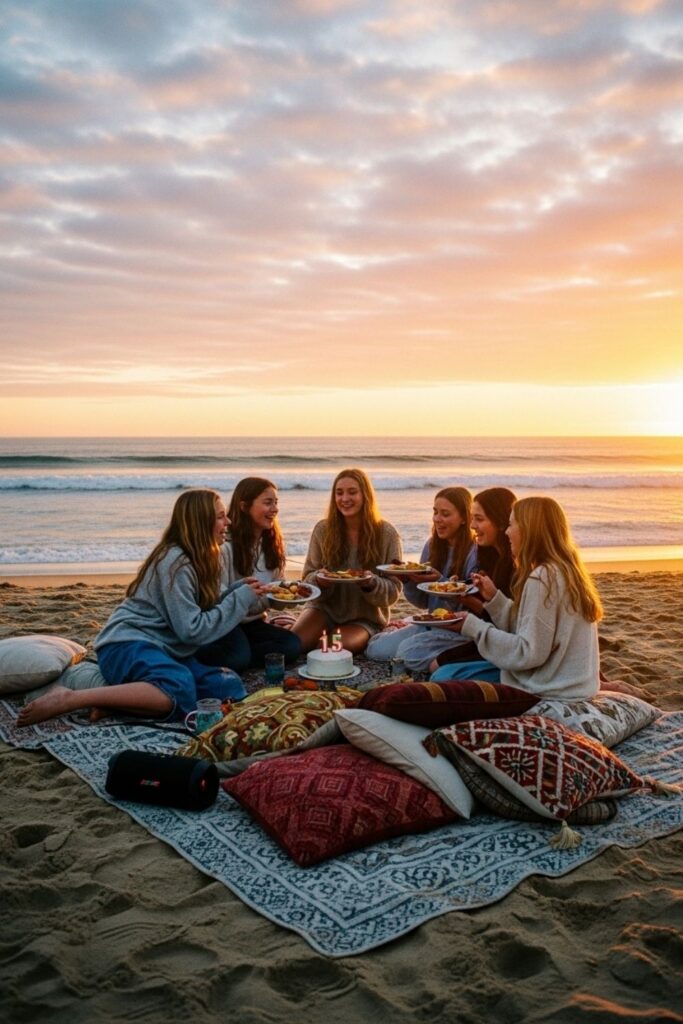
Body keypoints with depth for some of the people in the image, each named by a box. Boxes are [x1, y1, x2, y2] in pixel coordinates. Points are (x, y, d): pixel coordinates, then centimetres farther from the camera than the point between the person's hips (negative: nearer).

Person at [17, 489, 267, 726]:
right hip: (128, 645, -9)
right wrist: (241, 599, -11)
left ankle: (120, 695, -14)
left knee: (230, 688, -15)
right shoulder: (175, 562, -13)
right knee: (180, 691, -40)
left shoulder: (198, 559, 13)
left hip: (163, 649, 9)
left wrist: (240, 590, 3)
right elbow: (192, 630, -16)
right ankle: (67, 699, -29)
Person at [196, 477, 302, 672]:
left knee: (293, 645, -21)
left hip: (253, 622, 6)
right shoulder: (225, 547, -18)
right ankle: (198, 658, -5)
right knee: (237, 657, -34)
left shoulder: (273, 543, 5)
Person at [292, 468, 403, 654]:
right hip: (325, 607, 2)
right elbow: (308, 579, 2)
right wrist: (319, 580, -21)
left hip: (366, 617, -2)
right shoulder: (323, 529, -3)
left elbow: (393, 592, -6)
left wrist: (372, 583, -28)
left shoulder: (386, 533, -8)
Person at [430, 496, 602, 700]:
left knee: (444, 677, -10)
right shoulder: (564, 571, 9)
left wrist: (474, 628, -16)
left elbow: (529, 653, -21)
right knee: (444, 674, 15)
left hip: (551, 690, -9)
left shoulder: (542, 578, -20)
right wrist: (494, 598, 2)